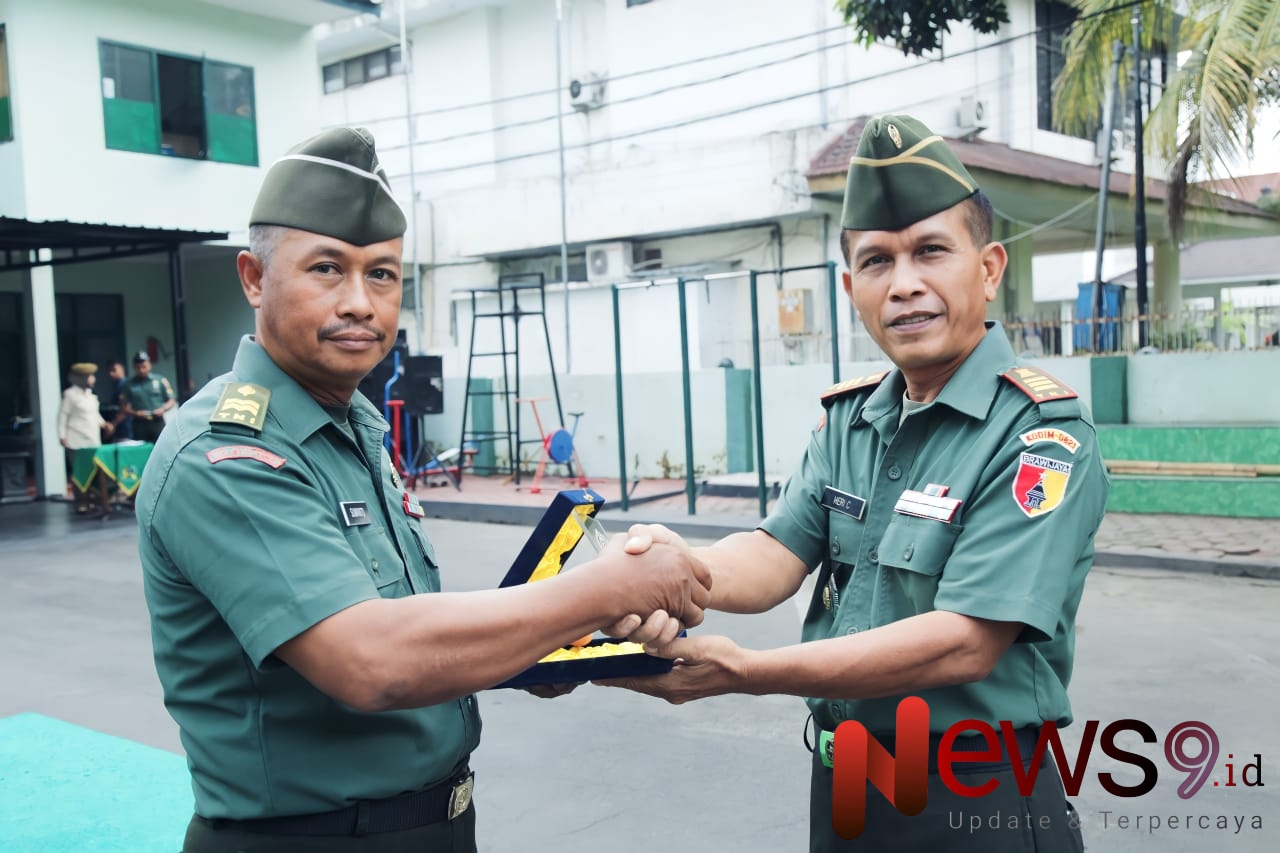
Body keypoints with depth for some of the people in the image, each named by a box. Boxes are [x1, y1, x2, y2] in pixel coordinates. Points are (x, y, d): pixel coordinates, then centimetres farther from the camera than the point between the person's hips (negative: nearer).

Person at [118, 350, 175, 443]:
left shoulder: (160, 380, 6)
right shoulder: (129, 384, 6)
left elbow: (172, 400, 9)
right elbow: (123, 407, 7)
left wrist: (163, 409, -9)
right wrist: (135, 413, -11)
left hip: (158, 423, 0)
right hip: (139, 425, 0)